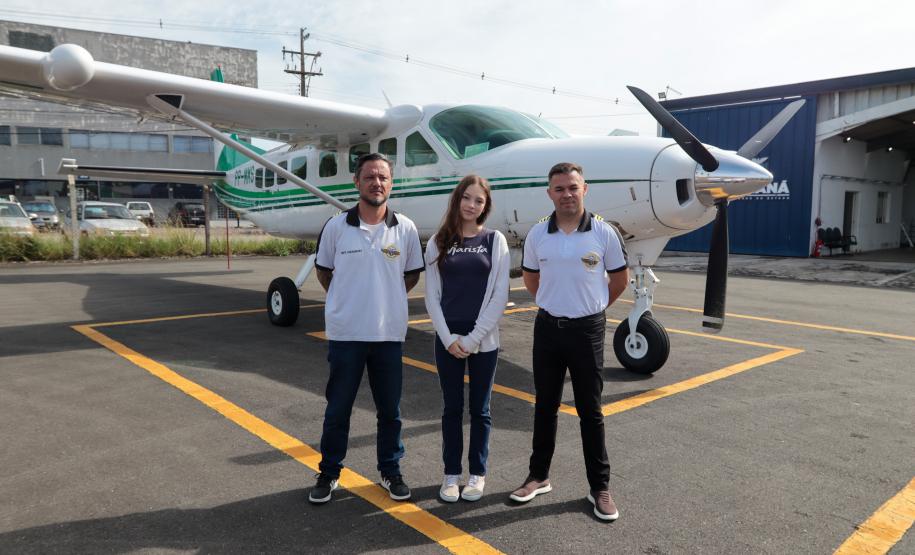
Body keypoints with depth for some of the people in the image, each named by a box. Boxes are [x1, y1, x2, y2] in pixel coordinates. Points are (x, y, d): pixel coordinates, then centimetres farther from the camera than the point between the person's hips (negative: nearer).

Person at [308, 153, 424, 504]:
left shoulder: (405, 229, -3)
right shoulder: (336, 227, -4)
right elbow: (323, 270, 10)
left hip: (389, 334, 1)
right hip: (345, 333, -1)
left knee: (390, 409, 12)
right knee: (337, 409, 11)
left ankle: (390, 472, 30)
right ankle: (329, 473, 28)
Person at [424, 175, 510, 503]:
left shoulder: (495, 240, 0)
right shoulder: (439, 242, 3)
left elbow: (500, 296, -5)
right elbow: (431, 295, 1)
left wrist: (473, 338, -10)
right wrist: (449, 338, -8)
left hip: (484, 340, -1)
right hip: (448, 339, 1)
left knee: (479, 410, 10)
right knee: (452, 408, 10)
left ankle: (478, 473, 25)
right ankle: (452, 473, 24)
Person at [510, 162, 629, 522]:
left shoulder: (604, 233, -7)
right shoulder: (537, 234, -1)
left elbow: (620, 279, 5)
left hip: (587, 330, -2)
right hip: (547, 327, 2)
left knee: (590, 410, 6)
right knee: (545, 406, 13)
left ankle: (600, 487, 19)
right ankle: (539, 476, 28)